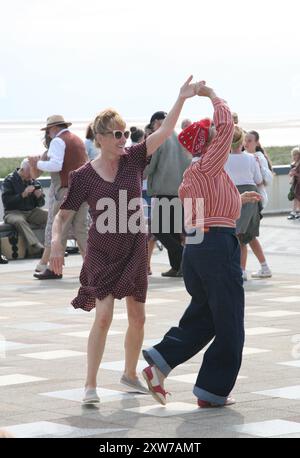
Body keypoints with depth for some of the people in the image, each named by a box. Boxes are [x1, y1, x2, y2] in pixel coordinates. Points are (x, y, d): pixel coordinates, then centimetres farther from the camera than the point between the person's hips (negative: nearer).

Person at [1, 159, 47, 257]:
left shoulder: (34, 181, 11)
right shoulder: (9, 180, -3)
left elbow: (41, 204, 15)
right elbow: (6, 200, -14)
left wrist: (39, 197, -8)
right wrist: (23, 195, -21)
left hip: (32, 212, 5)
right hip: (14, 212, -5)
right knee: (20, 221, -38)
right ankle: (37, 248, -53)